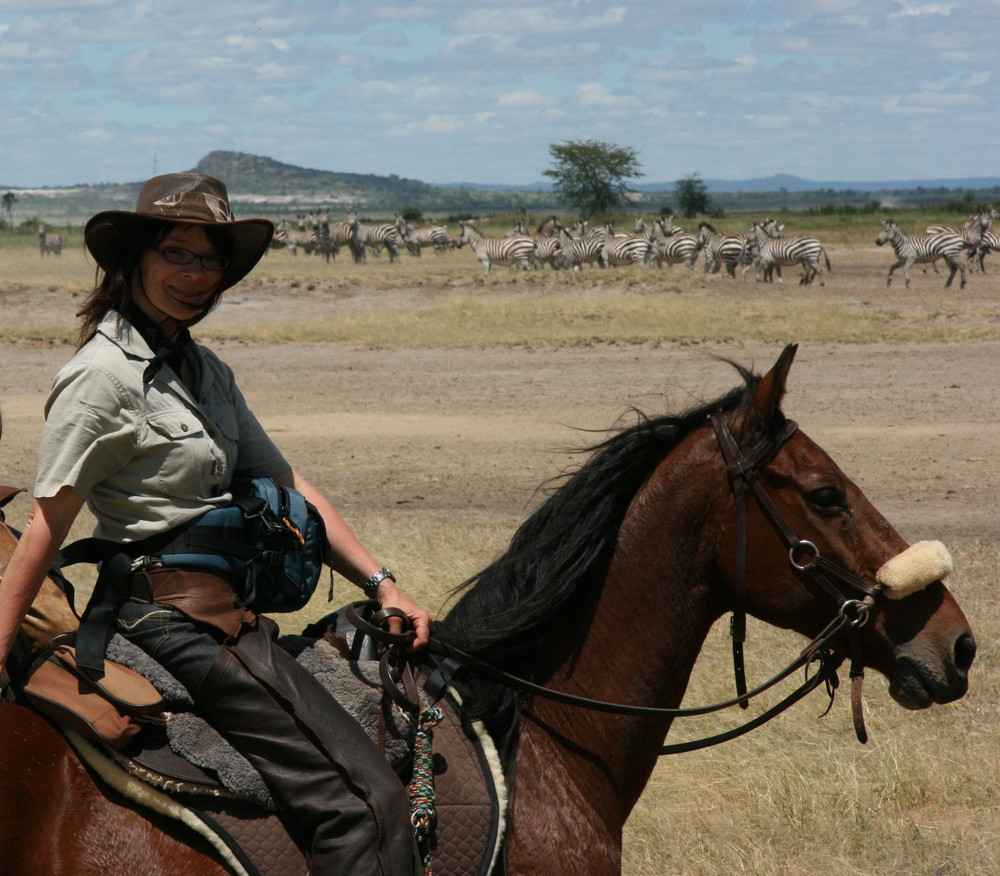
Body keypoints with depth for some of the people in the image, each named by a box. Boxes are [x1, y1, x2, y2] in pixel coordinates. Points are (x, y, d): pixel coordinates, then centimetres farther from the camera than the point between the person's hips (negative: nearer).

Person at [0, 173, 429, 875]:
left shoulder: (205, 370, 14)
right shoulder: (104, 375, -12)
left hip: (231, 618, 10)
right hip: (178, 625, -10)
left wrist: (381, 583, 6)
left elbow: (288, 487, 15)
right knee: (368, 799, -16)